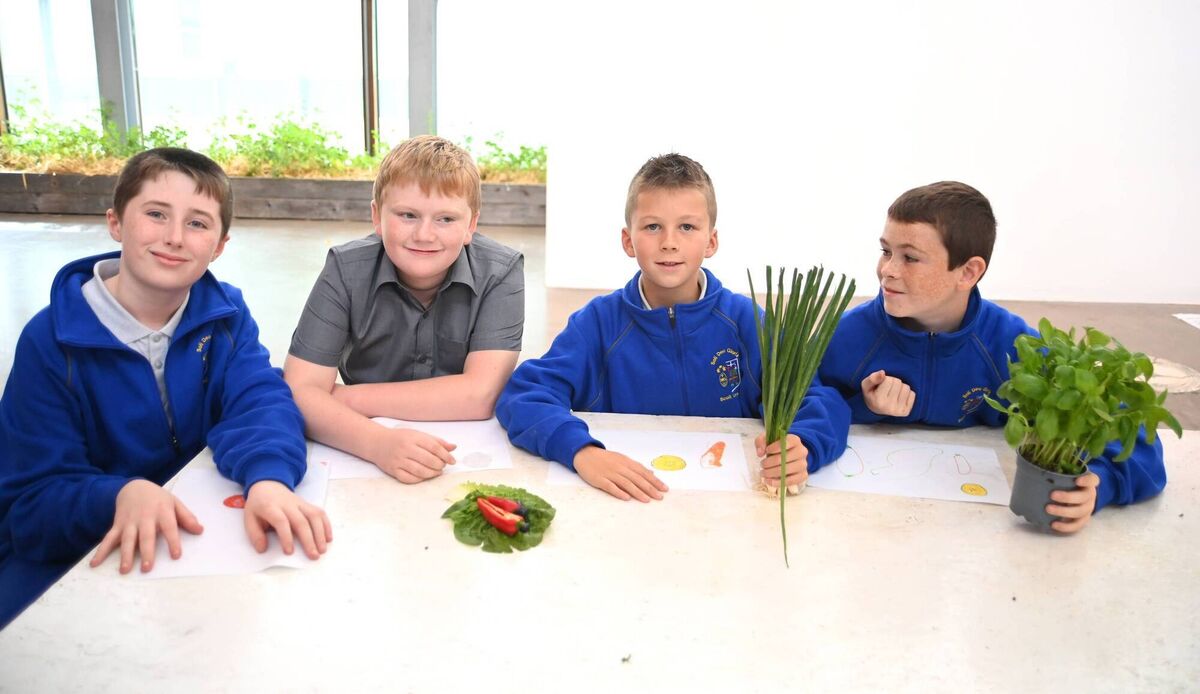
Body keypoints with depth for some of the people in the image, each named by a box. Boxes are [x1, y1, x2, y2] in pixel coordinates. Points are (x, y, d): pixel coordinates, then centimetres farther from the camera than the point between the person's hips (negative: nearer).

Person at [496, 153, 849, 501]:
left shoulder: (744, 320, -1)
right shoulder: (600, 321, -3)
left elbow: (824, 401, -5)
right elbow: (523, 394, -13)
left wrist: (799, 447, -29)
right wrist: (582, 452, -33)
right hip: (624, 505, -1)